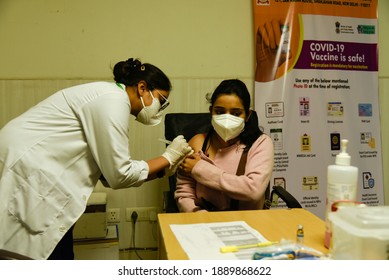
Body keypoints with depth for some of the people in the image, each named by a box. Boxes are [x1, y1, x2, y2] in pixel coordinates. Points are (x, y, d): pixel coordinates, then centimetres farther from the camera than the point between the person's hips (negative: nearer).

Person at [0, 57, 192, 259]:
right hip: (25, 167, -10)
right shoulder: (113, 100, -16)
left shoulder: (109, 98, 13)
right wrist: (168, 157, -6)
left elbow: (111, 174, 10)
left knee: (61, 256, 15)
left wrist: (165, 168, 5)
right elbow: (119, 175, -17)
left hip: (33, 167, 10)